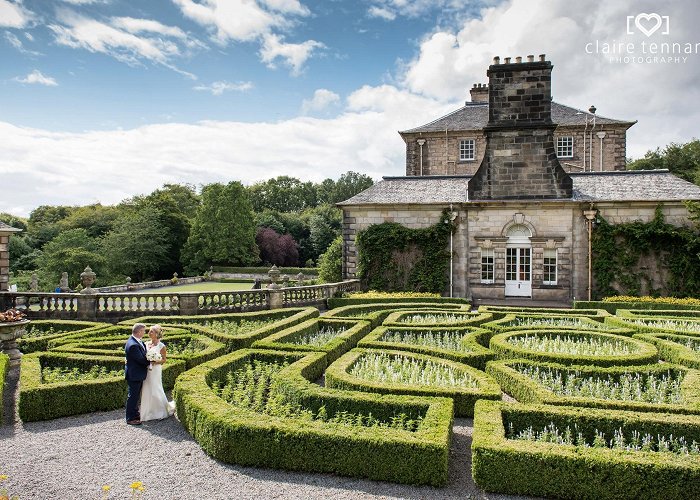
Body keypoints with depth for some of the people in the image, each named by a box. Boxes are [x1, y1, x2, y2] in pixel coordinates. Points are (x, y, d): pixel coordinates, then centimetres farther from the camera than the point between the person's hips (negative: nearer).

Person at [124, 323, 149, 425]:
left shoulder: (138, 341, 2)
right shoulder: (133, 345, -29)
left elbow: (143, 356, 11)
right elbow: (141, 360, -24)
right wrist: (150, 362, -7)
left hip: (138, 374, 10)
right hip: (134, 375, -10)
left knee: (136, 395, 21)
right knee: (132, 396, 3)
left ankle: (135, 414, 35)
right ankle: (130, 418, 14)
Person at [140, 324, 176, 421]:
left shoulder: (161, 346, -8)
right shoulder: (146, 344, 8)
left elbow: (164, 360, -6)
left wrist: (155, 362, -22)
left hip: (155, 371, -6)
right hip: (146, 371, 6)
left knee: (155, 391, -1)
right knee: (146, 391, 8)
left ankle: (168, 408, 17)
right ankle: (148, 413, 23)